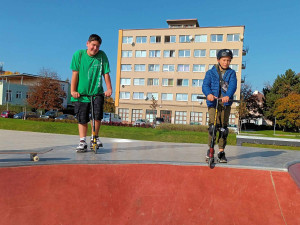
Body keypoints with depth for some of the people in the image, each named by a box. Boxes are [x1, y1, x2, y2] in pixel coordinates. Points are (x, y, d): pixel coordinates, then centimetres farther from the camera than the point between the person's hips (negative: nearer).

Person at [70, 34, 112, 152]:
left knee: (98, 115, -11)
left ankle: (95, 137, 11)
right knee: (82, 118, 1)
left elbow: (106, 74, 2)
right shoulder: (79, 54, -1)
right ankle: (83, 142, 10)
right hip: (81, 93, 0)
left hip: (97, 92, 0)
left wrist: (109, 89, -4)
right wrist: (73, 90, -6)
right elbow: (75, 73, -2)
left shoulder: (102, 56, 0)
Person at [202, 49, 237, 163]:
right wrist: (208, 94, -28)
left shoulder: (231, 73, 10)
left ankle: (221, 152, 16)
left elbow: (233, 85, -8)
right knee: (213, 126, -11)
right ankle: (210, 149, 8)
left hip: (226, 103, 1)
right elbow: (205, 85, -6)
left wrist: (228, 95, -28)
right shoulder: (211, 72, 8)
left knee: (223, 127, 4)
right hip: (213, 102, -1)